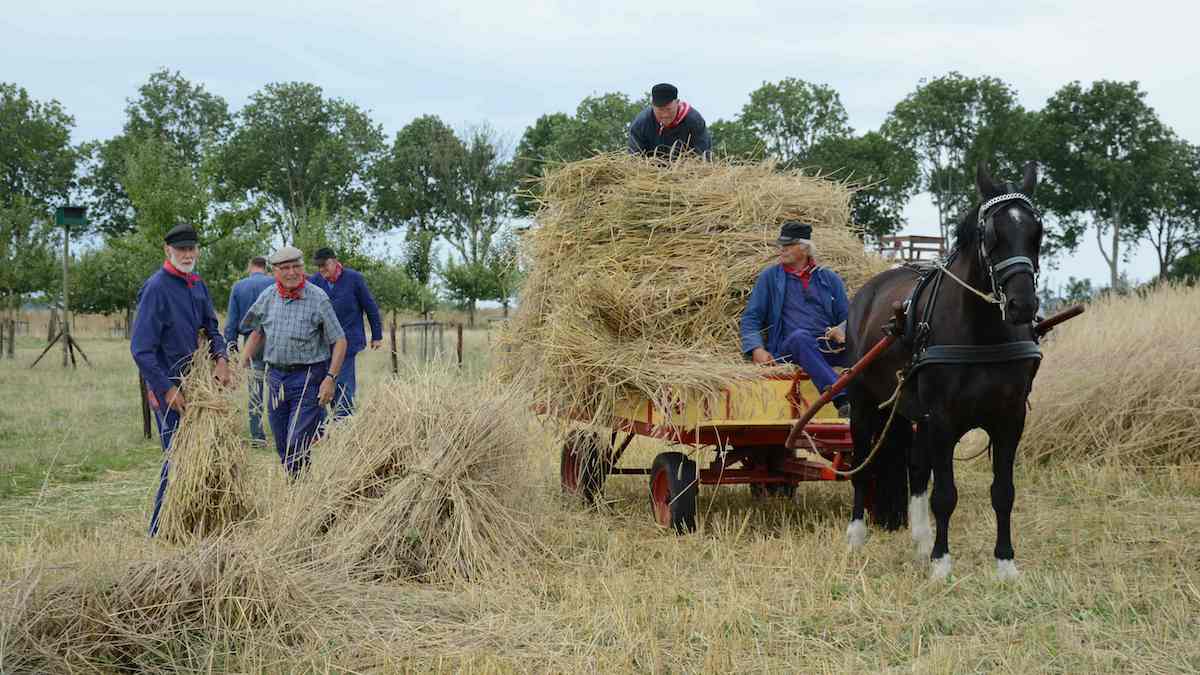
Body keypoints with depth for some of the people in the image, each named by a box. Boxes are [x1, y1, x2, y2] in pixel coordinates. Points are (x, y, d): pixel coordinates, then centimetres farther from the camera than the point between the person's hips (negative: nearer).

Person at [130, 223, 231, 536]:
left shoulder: (198, 285, 11)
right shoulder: (156, 288, -14)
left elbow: (211, 329, 21)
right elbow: (141, 348, -18)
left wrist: (221, 358, 0)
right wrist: (167, 390, -20)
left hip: (195, 382, 8)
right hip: (168, 385, -8)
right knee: (177, 457, -8)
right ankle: (160, 530, 0)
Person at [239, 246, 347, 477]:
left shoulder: (318, 298, -9)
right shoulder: (268, 297, 4)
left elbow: (339, 341, -8)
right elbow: (257, 332, 20)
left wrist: (330, 378, -15)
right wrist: (243, 363, 13)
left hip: (308, 377, -5)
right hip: (276, 377, 5)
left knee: (297, 447, -11)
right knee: (282, 448, 11)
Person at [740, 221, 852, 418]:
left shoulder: (829, 278, 20)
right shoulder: (770, 277, 16)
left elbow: (847, 317, 17)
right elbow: (751, 318, 10)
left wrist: (841, 330, -9)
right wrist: (756, 349, -8)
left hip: (829, 350, 2)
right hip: (788, 349, -2)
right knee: (800, 336, -37)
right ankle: (843, 401, -50)